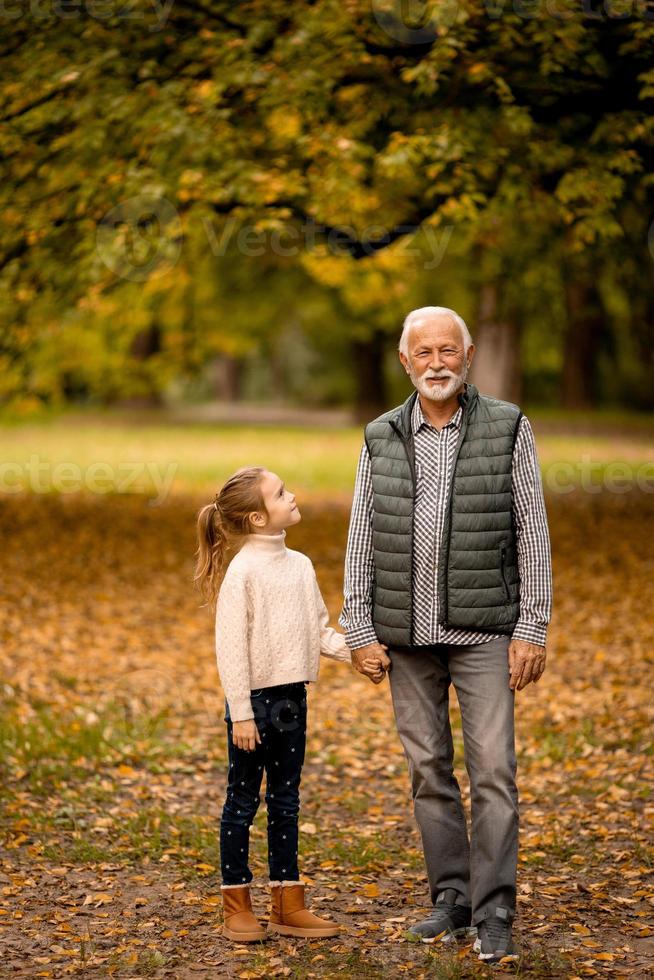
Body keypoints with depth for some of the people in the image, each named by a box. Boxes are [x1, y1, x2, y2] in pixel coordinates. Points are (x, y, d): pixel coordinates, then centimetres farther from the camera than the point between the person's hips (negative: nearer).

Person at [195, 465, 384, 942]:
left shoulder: (300, 565, 7)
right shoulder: (243, 572, -15)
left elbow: (319, 629, 14)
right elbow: (231, 647, -16)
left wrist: (356, 652, -3)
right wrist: (240, 714, -17)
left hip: (292, 698, 7)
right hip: (255, 699, -7)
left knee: (286, 800, 13)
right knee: (243, 801, 4)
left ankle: (288, 903, 21)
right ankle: (237, 906, 15)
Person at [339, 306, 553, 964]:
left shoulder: (507, 429, -2)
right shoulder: (381, 438, 5)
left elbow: (532, 533, -3)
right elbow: (362, 540, 6)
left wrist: (532, 630, -8)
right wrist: (359, 631, 0)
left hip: (483, 630, -3)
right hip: (407, 634, 3)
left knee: (493, 769, -6)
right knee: (428, 769, 8)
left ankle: (493, 915, 0)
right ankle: (451, 898, 20)